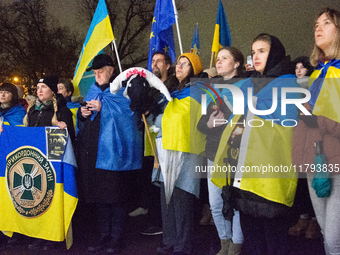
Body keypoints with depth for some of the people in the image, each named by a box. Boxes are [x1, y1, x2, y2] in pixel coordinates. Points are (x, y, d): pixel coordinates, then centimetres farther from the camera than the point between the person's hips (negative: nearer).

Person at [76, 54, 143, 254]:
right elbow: (85, 123, 23)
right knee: (98, 192, 9)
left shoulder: (123, 88, -1)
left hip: (114, 149, -7)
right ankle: (104, 234, 20)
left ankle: (117, 236, 8)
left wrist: (102, 107, -17)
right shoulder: (93, 90, 20)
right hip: (94, 149, 7)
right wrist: (82, 113, 0)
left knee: (116, 192, -3)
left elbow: (128, 112, -16)